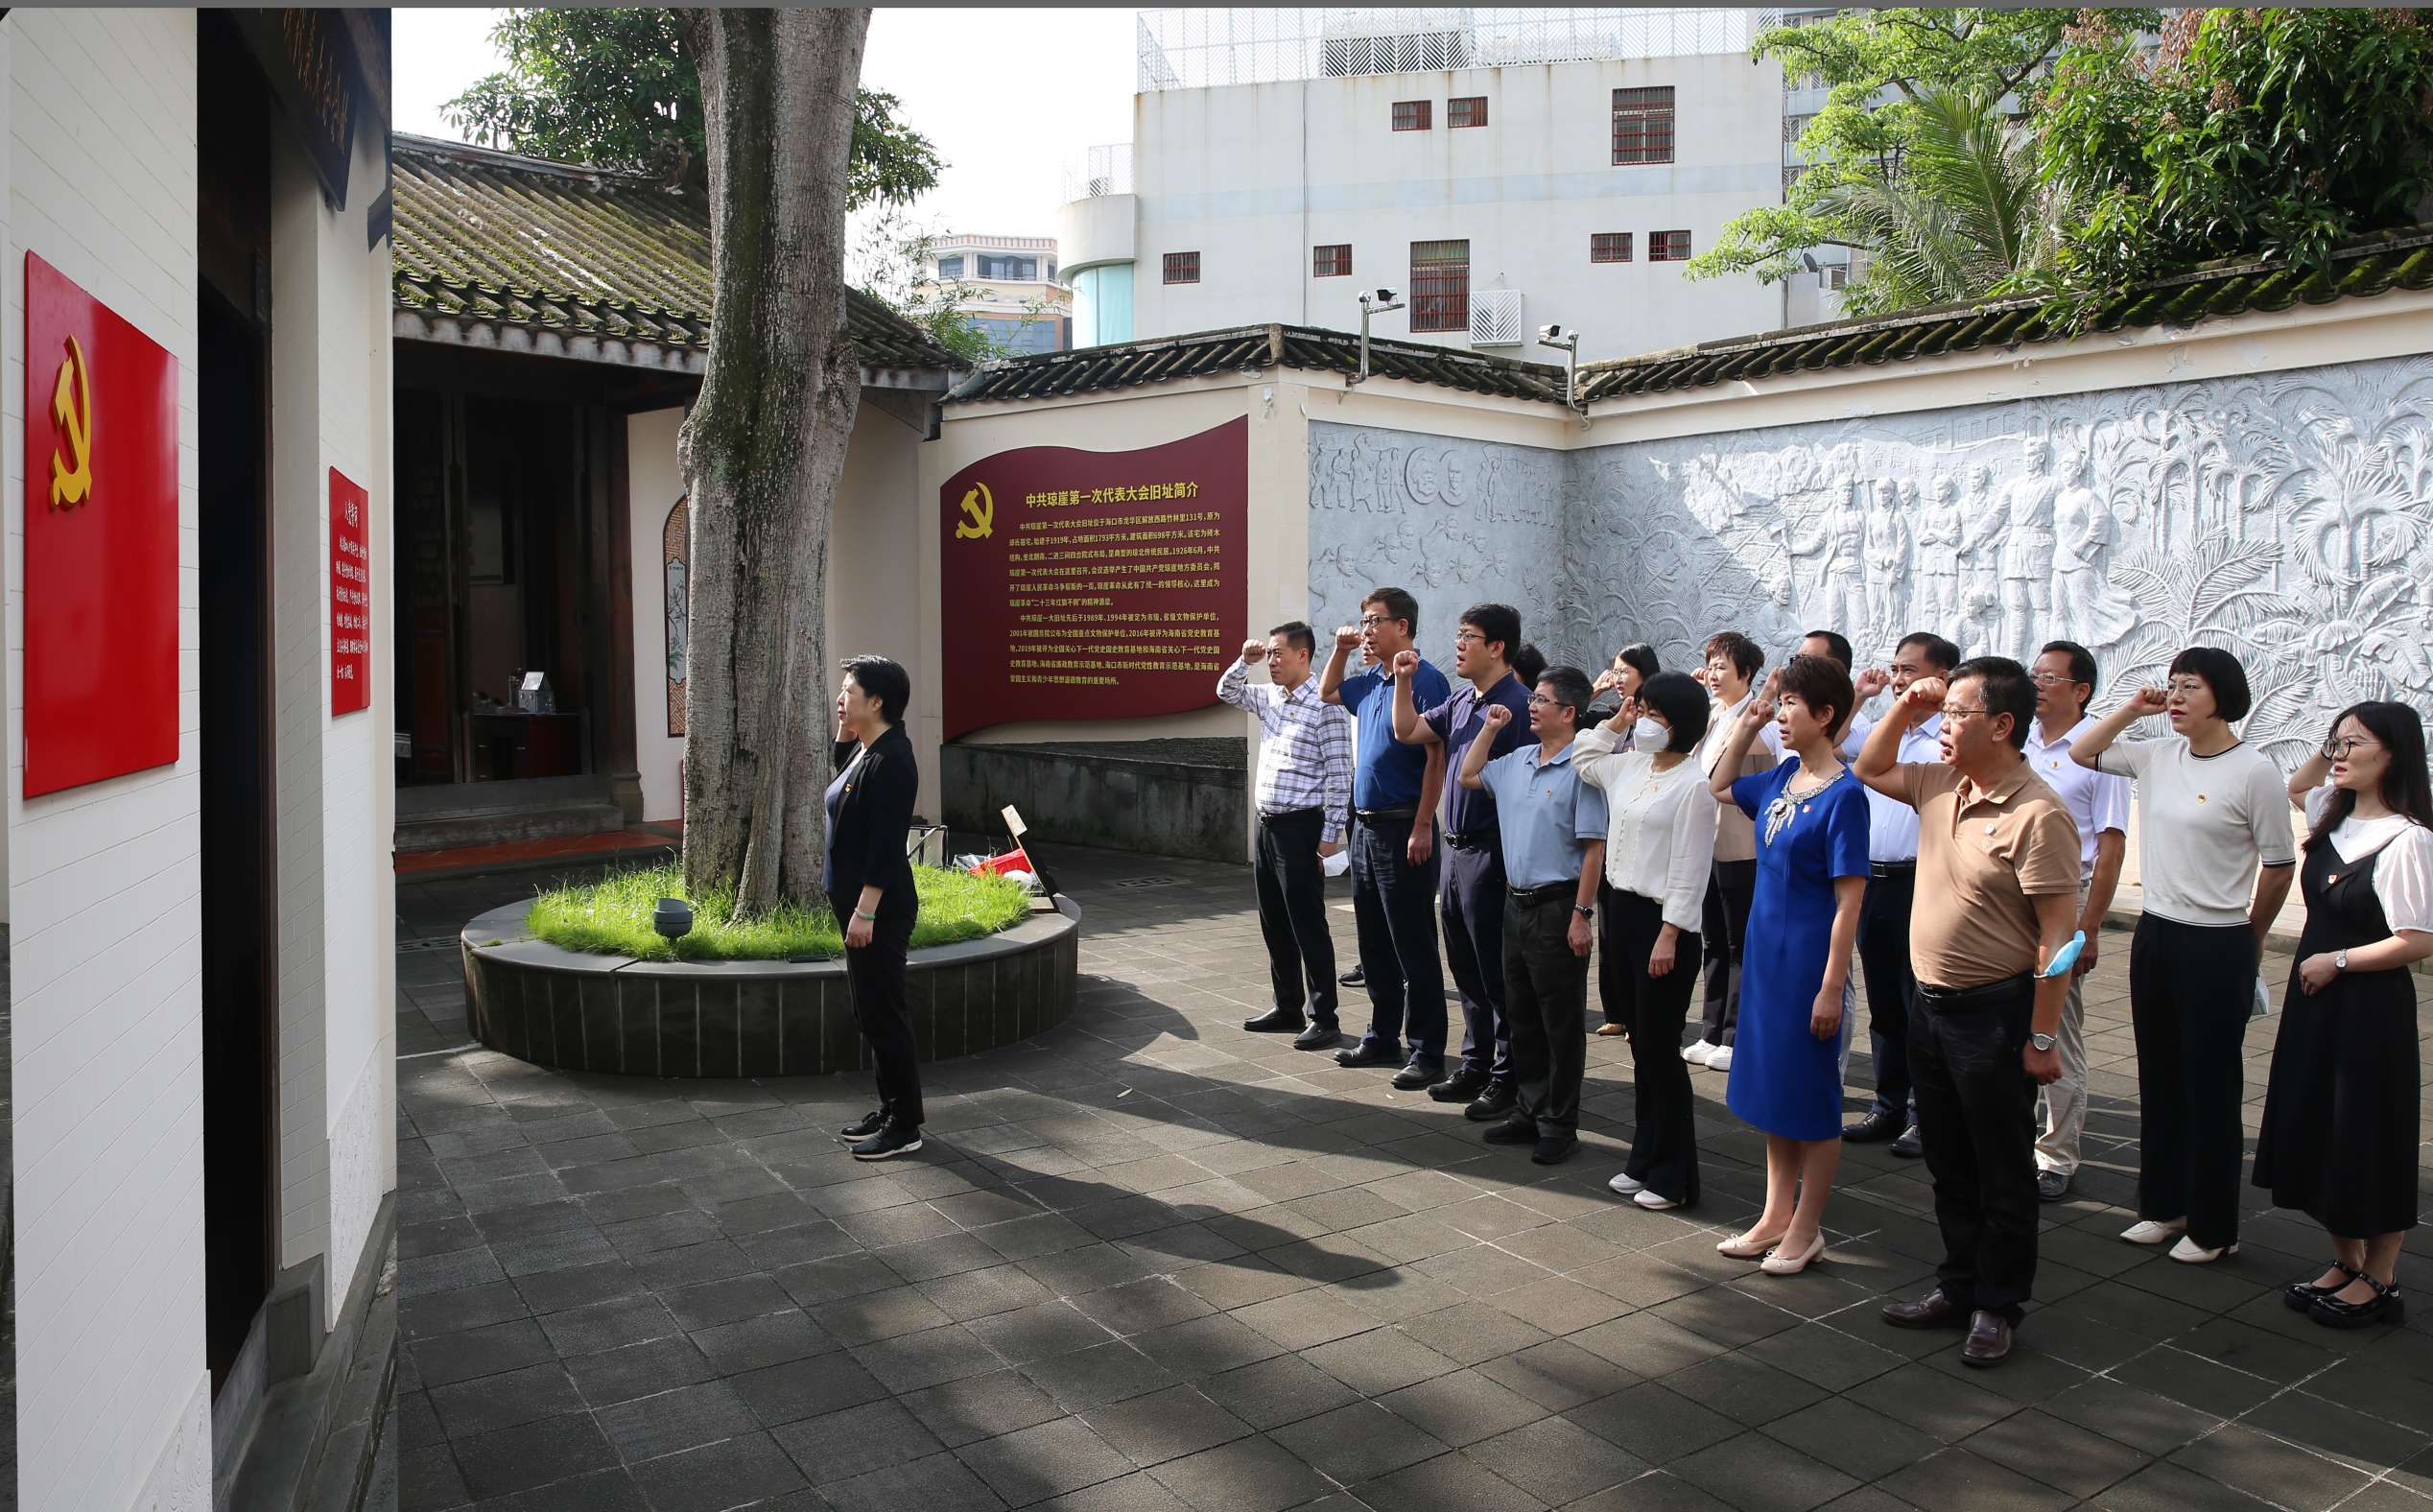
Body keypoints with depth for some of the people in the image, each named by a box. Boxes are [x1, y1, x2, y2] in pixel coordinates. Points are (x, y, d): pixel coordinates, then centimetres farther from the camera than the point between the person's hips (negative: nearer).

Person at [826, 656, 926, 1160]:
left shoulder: (891, 760, -19)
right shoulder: (864, 753, 12)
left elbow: (886, 841, -23)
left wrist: (866, 910, -24)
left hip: (880, 910, -11)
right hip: (860, 904, 11)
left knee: (884, 1014, -3)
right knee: (871, 1011, 17)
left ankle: (905, 1127, 7)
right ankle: (890, 1109, 28)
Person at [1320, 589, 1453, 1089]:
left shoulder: (1424, 680, -13)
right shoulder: (1370, 683, 12)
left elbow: (1436, 758, -18)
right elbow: (1327, 693, 31)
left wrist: (1422, 828, -22)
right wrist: (1341, 650, 14)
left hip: (1403, 828, -9)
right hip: (1366, 826, 9)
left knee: (1413, 947, -3)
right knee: (1374, 944, 15)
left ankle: (1428, 1052, 5)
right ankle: (1383, 1038, 26)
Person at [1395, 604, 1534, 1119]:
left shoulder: (1516, 704, -16)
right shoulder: (1461, 701, 11)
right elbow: (1408, 731, 16)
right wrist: (1403, 679, 6)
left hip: (1490, 852, -9)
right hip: (1457, 848, 9)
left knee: (1497, 974, 1)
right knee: (1466, 968, 17)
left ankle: (1507, 1080, 12)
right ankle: (1476, 1065, 29)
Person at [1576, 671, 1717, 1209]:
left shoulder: (1693, 783, -14)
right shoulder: (1631, 766, 9)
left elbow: (1690, 869, -17)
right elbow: (1584, 760, 31)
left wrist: (1669, 937, -19)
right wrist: (1616, 721, 18)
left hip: (1661, 921, -8)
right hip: (1620, 908, 8)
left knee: (1660, 1048, -1)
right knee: (1640, 1044, 15)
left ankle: (1673, 1175, 12)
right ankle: (1645, 1159, 26)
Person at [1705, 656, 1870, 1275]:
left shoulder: (1842, 794, -16)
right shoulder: (1781, 778, 4)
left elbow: (1850, 900, -17)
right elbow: (1719, 787, 24)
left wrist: (1831, 987, -18)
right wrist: (1748, 722, 11)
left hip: (1809, 962, -8)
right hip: (1766, 953, 8)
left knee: (1812, 1097, 6)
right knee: (1771, 1090, 15)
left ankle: (1806, 1230, 19)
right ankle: (1775, 1217, 28)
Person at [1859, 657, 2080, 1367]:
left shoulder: (2037, 814, -20)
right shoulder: (1938, 786, 4)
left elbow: (2058, 934, -20)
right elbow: (1868, 771, 22)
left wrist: (2041, 1038, -19)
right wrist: (1904, 709, 5)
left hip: (1994, 1011, -8)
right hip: (1930, 1003, 8)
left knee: (2002, 1172, 8)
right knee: (1948, 1163, 19)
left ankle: (1997, 1307, 23)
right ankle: (1958, 1286, 33)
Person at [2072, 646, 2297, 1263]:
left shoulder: (2254, 771, -13)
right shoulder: (2156, 757, 3)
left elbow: (2279, 864, -6)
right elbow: (2083, 754, 17)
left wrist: (2246, 935, 5)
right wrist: (2131, 709, 4)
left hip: (2218, 946, -6)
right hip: (2155, 934, 6)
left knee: (2211, 1086, 4)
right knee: (2159, 1079, 15)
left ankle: (2213, 1226, 18)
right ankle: (2163, 1205, 29)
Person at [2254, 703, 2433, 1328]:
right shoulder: (2335, 816, 4)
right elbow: (2295, 787, 27)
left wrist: (2336, 960, -12)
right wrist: (2325, 753, 11)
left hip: (2370, 1006, -8)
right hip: (2316, 1001, 8)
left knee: (2370, 1142, 5)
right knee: (2318, 1133, 15)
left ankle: (2378, 1281, 21)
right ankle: (2346, 1264, 29)